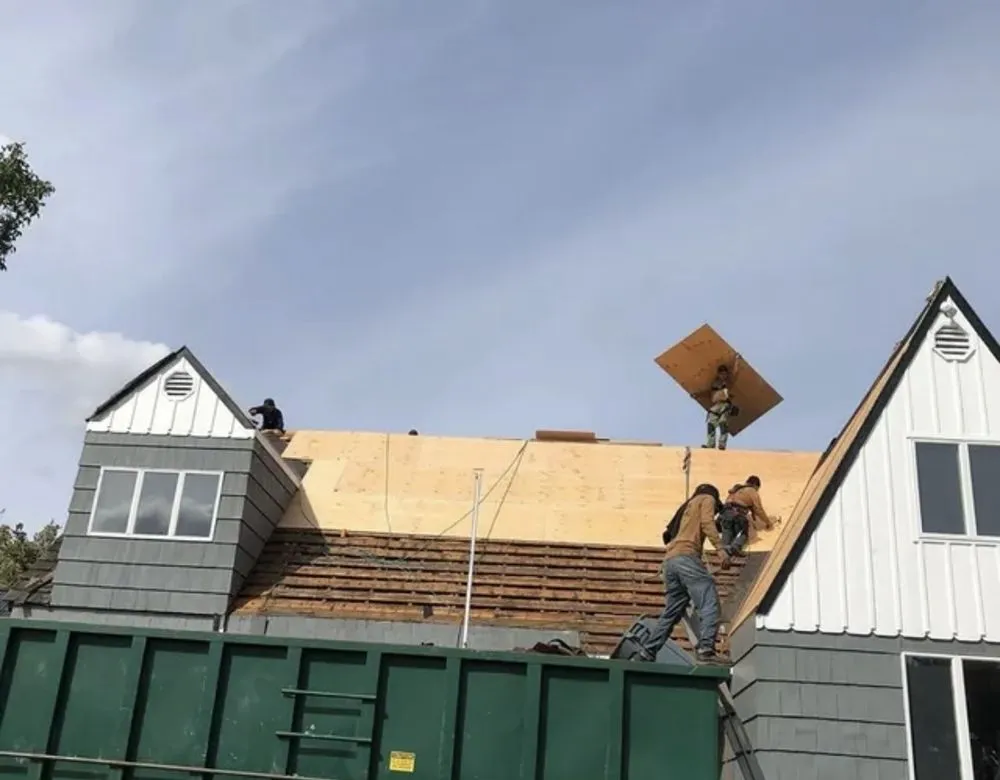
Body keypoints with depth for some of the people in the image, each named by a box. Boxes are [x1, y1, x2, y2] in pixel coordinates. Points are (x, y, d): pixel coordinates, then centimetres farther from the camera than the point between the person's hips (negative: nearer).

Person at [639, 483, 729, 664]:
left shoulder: (688, 506, 36)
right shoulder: (707, 499, 17)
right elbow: (707, 522, -5)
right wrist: (721, 548, -17)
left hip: (670, 560, 8)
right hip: (686, 556, -8)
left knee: (672, 612, 12)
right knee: (710, 602, -15)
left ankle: (647, 653, 10)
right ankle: (706, 649, -31)